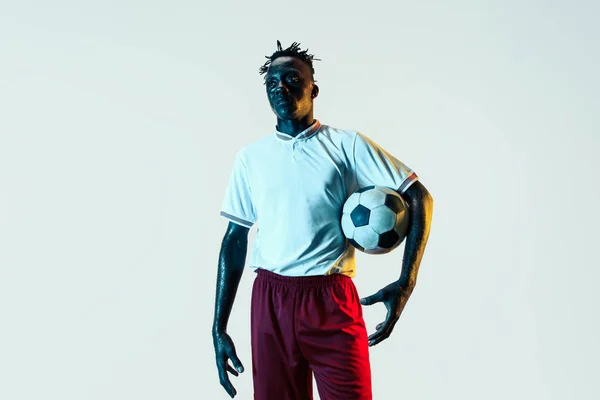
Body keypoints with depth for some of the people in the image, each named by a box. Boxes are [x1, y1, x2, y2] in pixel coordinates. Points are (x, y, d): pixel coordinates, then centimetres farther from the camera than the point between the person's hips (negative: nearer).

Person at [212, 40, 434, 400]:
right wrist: (219, 327, 7)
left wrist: (406, 282, -11)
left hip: (332, 300, -2)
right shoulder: (251, 157, 10)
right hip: (269, 302, 3)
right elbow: (235, 240, 10)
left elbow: (419, 197, -1)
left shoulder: (347, 144, 1)